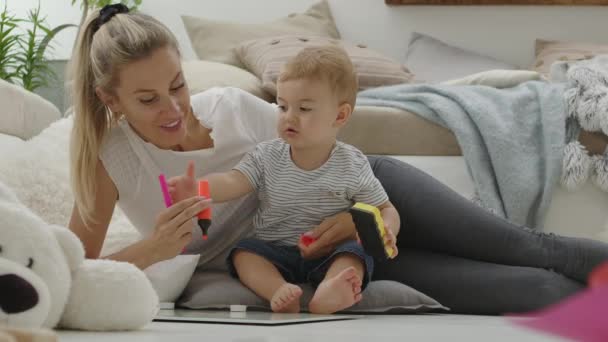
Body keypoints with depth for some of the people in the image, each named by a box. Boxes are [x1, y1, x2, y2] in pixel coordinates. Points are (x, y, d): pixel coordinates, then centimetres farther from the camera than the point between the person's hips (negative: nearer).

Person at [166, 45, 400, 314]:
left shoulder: (353, 166, -2)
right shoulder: (267, 157, 1)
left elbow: (385, 209, 5)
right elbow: (231, 183, -13)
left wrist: (386, 231, -20)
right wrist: (196, 190, -35)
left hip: (329, 255, -2)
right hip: (275, 255, 2)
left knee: (356, 253, -30)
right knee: (242, 253, -23)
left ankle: (327, 295, -60)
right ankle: (280, 291, -47)